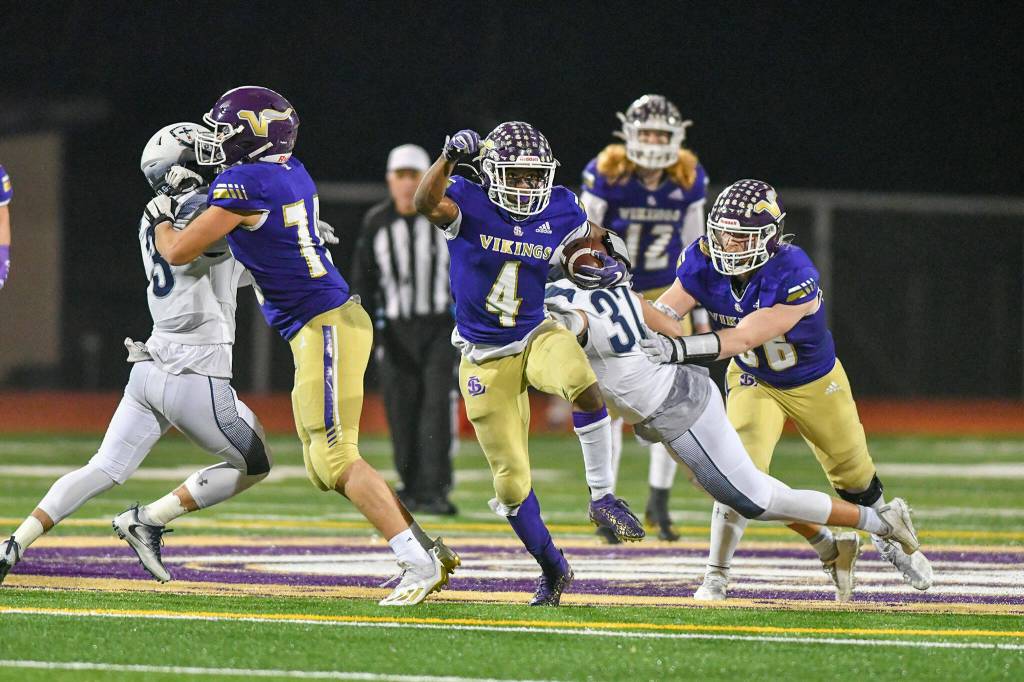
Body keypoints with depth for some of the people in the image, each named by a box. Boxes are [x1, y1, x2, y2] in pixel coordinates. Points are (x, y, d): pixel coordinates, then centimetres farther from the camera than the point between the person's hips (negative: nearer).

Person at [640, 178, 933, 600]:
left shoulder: (794, 276, -39)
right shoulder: (705, 263, -25)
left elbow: (746, 337, -46)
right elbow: (662, 314, -30)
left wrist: (682, 348, -58)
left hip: (816, 383, -1)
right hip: (753, 381, 2)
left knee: (854, 476, 16)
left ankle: (888, 542, 46)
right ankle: (716, 577, -13)